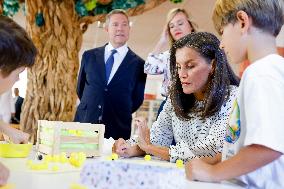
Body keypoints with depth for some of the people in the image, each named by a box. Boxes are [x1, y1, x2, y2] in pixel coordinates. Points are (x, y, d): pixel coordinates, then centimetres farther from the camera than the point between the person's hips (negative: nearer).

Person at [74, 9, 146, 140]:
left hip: (117, 131, -2)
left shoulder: (138, 64, -1)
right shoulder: (89, 56, 7)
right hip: (84, 124, 2)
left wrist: (120, 115, 8)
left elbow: (137, 99, 8)